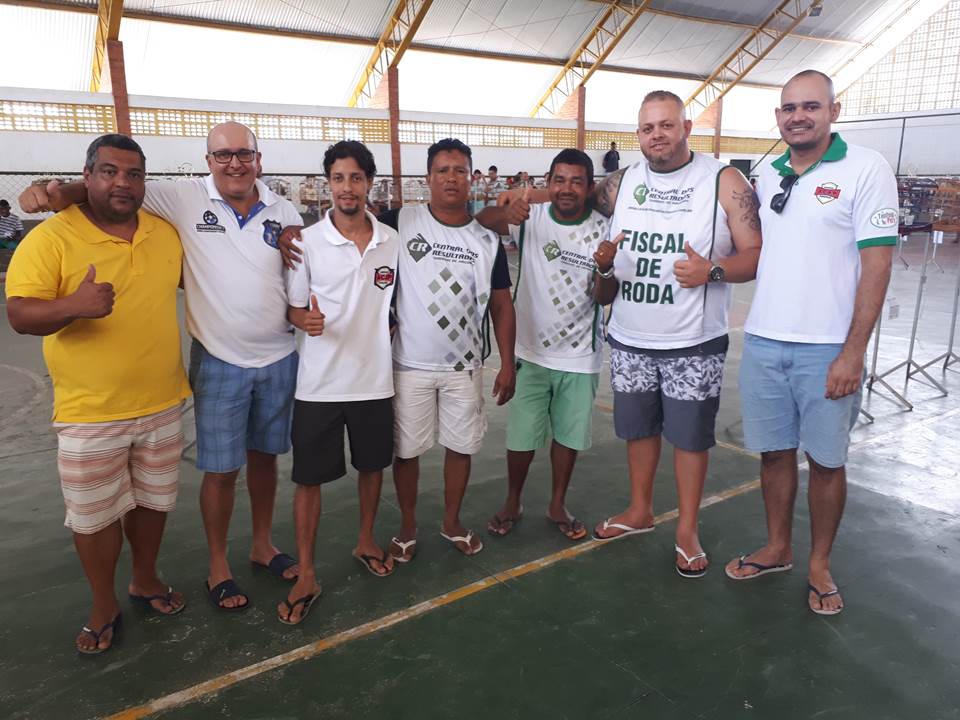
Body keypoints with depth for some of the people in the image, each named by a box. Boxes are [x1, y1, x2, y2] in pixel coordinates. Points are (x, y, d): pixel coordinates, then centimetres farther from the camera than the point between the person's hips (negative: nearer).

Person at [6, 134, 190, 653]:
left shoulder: (166, 232, 3)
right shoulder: (50, 237, -12)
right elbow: (19, 314, -16)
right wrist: (72, 305, -36)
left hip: (162, 404, 4)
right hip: (90, 414, -4)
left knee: (152, 500, 19)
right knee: (93, 515, 10)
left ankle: (145, 580, 41)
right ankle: (104, 605, 31)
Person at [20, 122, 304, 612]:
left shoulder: (283, 212, 0)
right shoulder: (185, 199, -7)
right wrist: (59, 192, -20)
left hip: (279, 359, 3)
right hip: (219, 363, -2)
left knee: (264, 456, 17)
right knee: (220, 470, 6)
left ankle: (263, 545, 37)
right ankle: (217, 566, 27)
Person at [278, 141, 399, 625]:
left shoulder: (392, 241, 1)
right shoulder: (306, 241, -7)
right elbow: (293, 308, -2)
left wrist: (394, 331, 3)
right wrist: (306, 321, -23)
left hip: (375, 379, 3)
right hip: (319, 383, -2)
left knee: (372, 464, 17)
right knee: (309, 476, 5)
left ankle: (366, 540, 41)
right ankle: (306, 574, 20)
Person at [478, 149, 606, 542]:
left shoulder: (602, 230, -5)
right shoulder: (529, 218, -6)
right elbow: (479, 223, -23)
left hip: (580, 357, 1)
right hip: (531, 351, -1)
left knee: (569, 435, 14)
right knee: (522, 436, 9)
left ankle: (557, 505, 34)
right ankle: (512, 503, 32)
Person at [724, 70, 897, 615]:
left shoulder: (866, 169, -7)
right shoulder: (767, 176, 9)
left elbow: (877, 265, -11)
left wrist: (853, 353, -15)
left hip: (827, 349, -4)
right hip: (763, 343, 5)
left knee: (826, 460, 9)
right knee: (774, 451, 14)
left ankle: (820, 565, 27)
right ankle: (778, 549, 32)